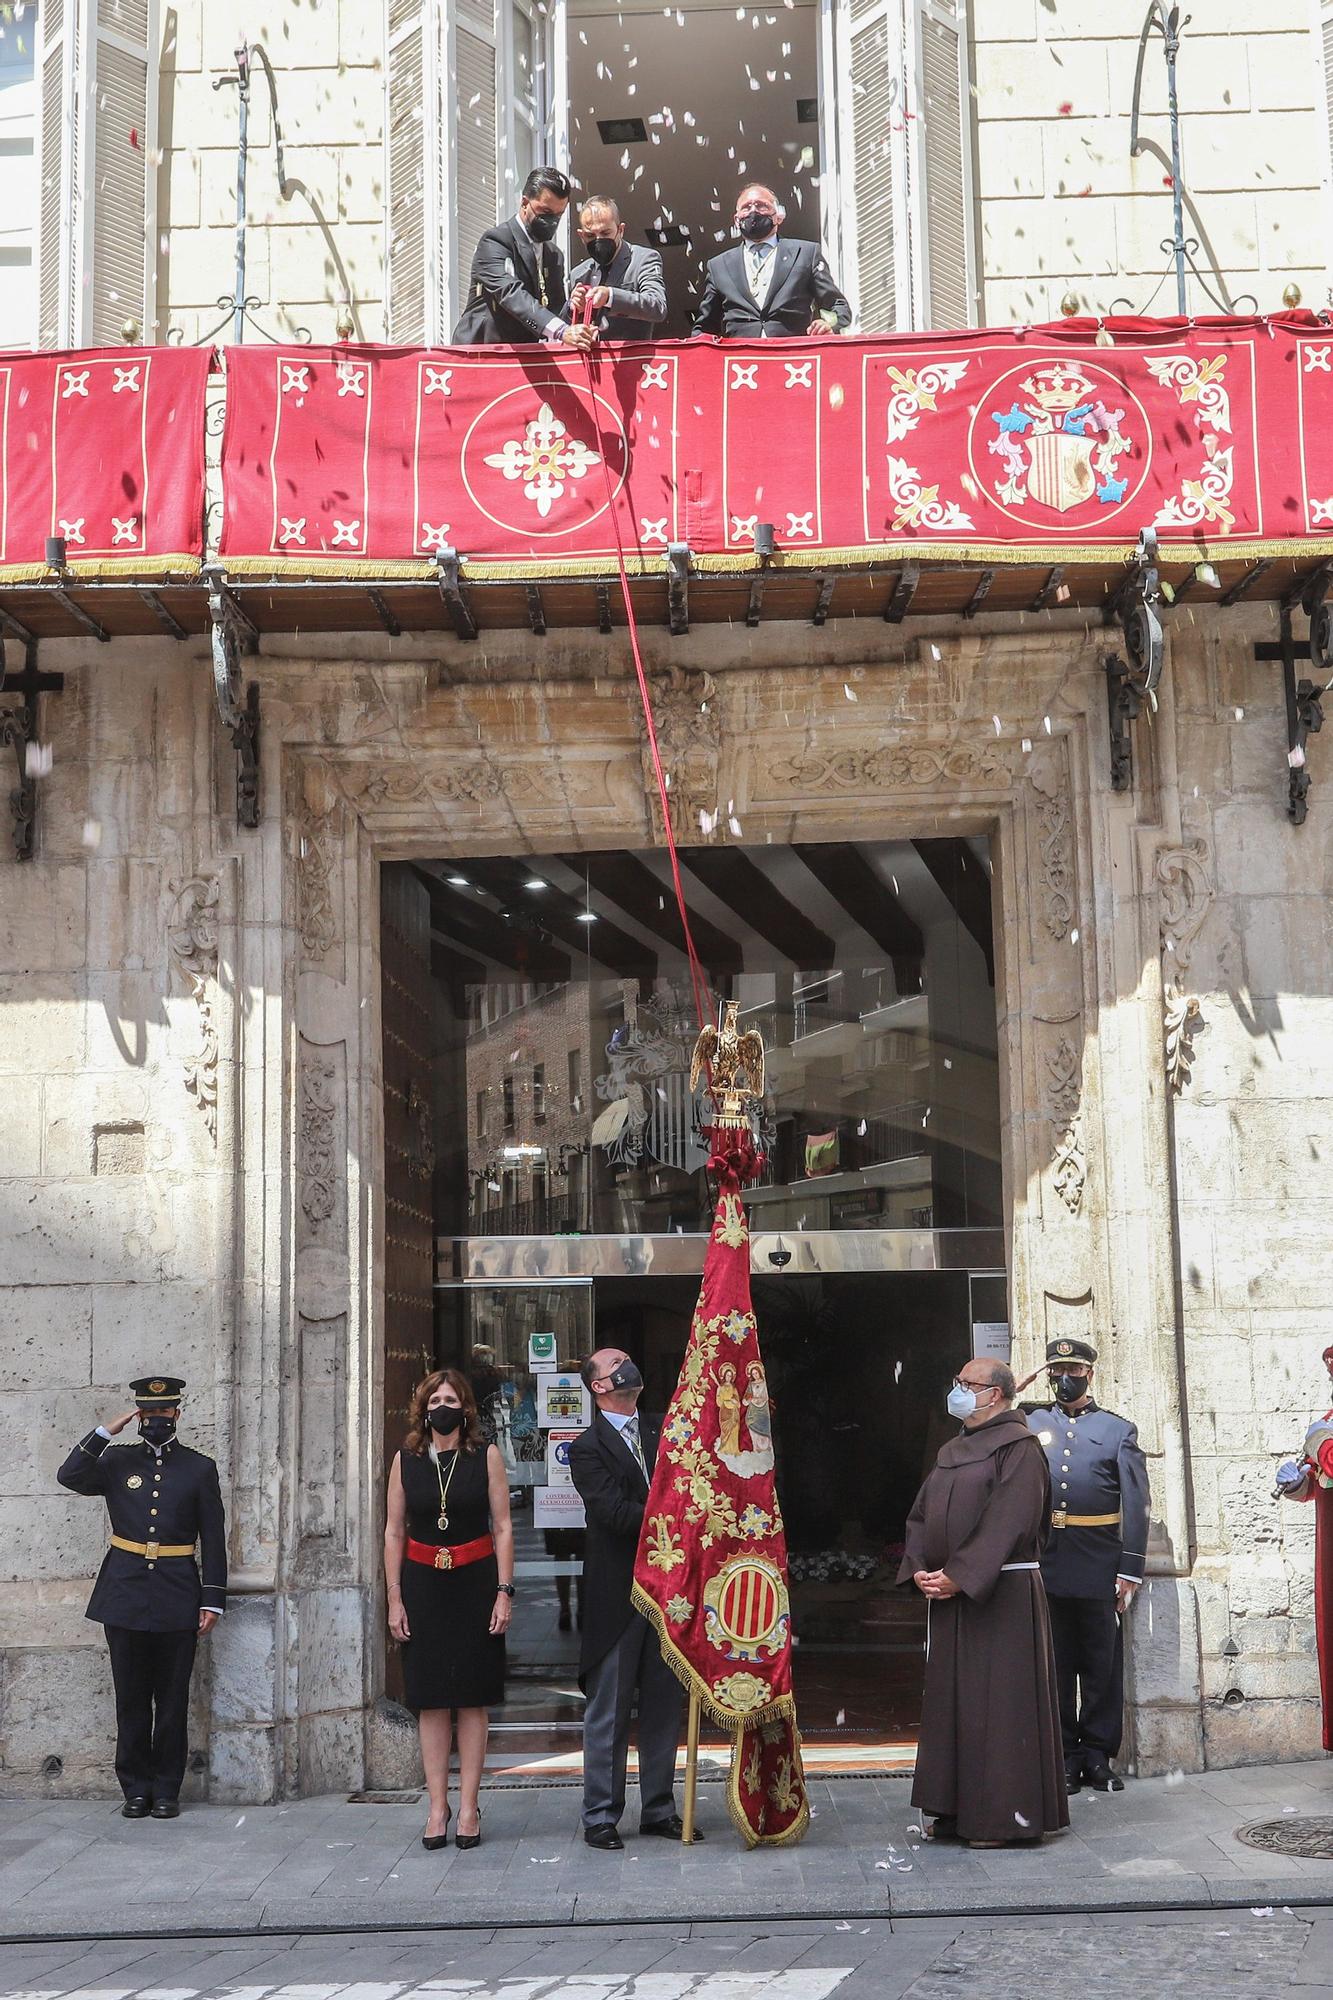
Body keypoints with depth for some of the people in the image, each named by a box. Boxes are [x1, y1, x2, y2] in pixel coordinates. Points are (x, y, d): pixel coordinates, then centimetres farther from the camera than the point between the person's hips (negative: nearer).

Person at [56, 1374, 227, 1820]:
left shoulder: (200, 1468, 4)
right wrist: (105, 1432, -12)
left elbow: (213, 1540, 3)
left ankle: (167, 1791, 12)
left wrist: (213, 1599, -3)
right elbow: (70, 1477, -11)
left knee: (172, 1699, 4)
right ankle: (136, 1788, 14)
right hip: (125, 1596, 1)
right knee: (131, 1698, 5)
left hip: (177, 1599, -1)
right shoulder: (118, 1462, 8)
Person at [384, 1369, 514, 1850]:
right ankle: (437, 1807, 8)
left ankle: (468, 1807, 8)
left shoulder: (487, 1457, 2)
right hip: (423, 1585, 1)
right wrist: (394, 1598, 1)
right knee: (430, 1699, 2)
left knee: (472, 1699, 2)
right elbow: (394, 1531, 6)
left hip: (475, 1582, -1)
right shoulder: (406, 1461, 5)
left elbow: (502, 1527, 1)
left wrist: (504, 1592, -7)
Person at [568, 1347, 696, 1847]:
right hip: (618, 1595, -5)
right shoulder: (588, 1447, -5)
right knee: (609, 1711, 2)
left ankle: (659, 1809, 21)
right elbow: (616, 1513, -17)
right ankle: (601, 1816, 11)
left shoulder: (663, 1432, 12)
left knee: (665, 1706, 11)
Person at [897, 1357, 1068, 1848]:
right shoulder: (952, 1451, 16)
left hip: (1002, 1593, -8)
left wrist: (959, 1576, -21)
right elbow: (920, 1514, 14)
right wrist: (919, 1568, -3)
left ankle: (1006, 1815, 2)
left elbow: (1007, 1523, -19)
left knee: (999, 1698, -5)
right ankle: (957, 1809, 18)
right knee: (951, 1697, 10)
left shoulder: (1018, 1448, -10)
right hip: (949, 1592, 8)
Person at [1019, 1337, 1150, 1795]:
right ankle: (1064, 1755, 15)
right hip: (1045, 1565, 1)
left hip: (1100, 1568, -1)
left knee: (1103, 1665, 4)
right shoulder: (1030, 1426, 10)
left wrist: (1130, 1570, -5)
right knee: (1055, 1664, 6)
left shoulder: (1119, 1431, 6)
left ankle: (1098, 1756, 14)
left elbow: (1135, 1507, 1)